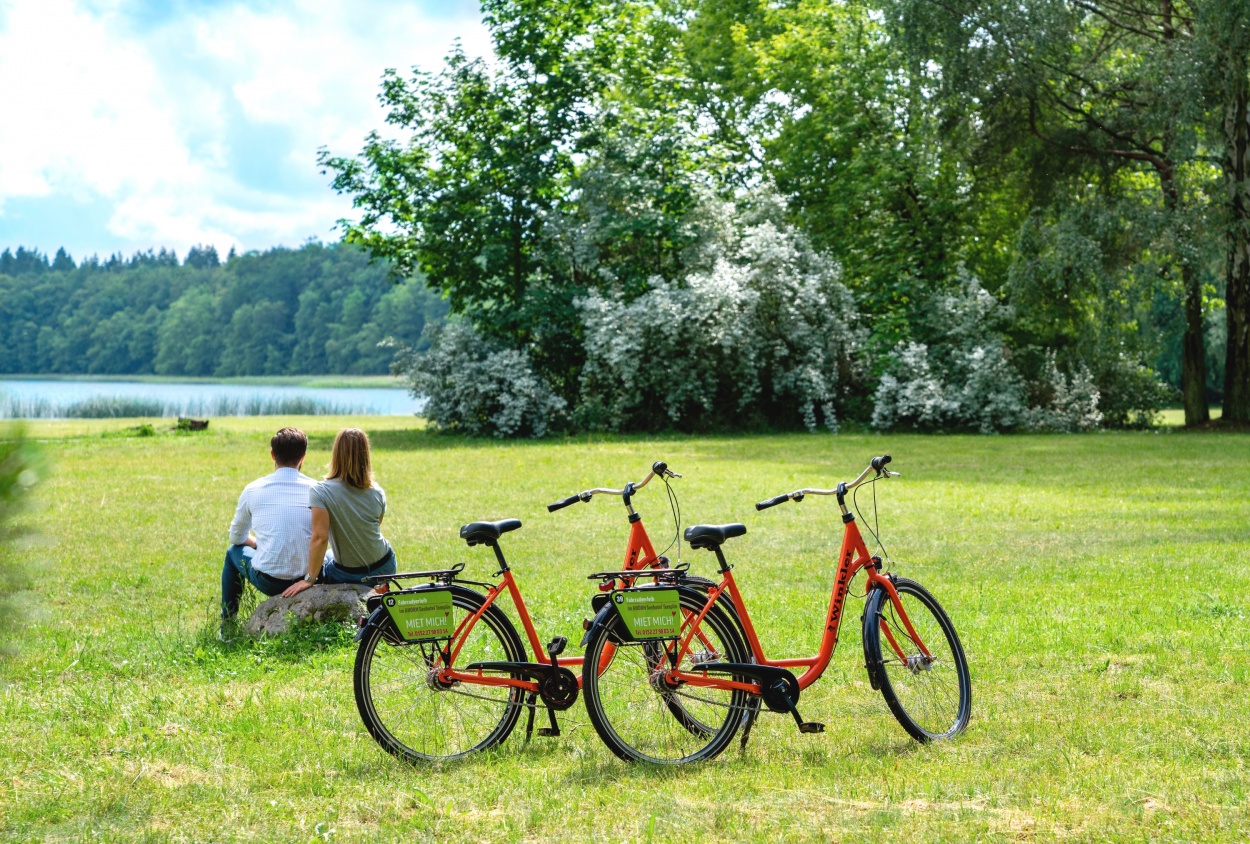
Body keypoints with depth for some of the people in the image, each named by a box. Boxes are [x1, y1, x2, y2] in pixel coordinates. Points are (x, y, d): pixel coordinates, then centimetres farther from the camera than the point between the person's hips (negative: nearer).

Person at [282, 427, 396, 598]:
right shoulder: (377, 493, -6)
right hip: (385, 568, 4)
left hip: (349, 575, -4)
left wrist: (309, 580, -19)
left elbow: (320, 537, -25)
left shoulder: (320, 492, -20)